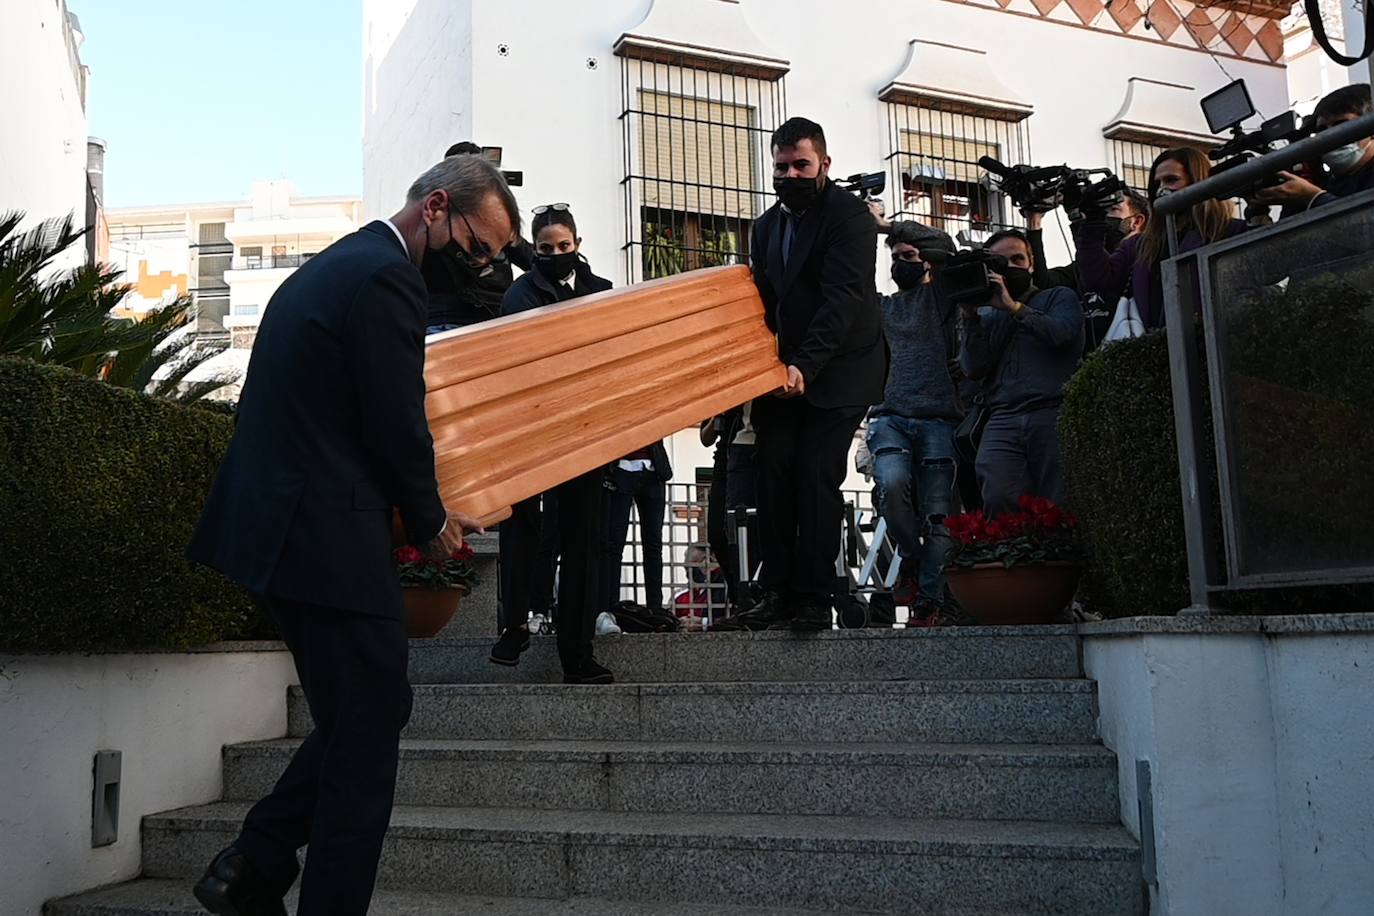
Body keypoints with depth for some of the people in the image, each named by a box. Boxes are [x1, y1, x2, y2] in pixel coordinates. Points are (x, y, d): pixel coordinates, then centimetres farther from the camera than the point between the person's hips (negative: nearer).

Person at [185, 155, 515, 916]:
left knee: (361, 714, 19)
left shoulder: (329, 266, 18)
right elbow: (397, 427, -17)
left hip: (280, 524, 10)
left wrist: (418, 512, 19)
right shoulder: (385, 276, -14)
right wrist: (432, 523, 1)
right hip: (327, 537, -10)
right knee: (368, 726, 0)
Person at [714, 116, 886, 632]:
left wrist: (805, 366, -29)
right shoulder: (766, 226, 15)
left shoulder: (850, 216, -9)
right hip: (783, 372, 6)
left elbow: (843, 299, -20)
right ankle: (776, 594, -2)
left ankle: (813, 599, -6)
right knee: (774, 473, -4)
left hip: (838, 373, -6)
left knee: (816, 476, -12)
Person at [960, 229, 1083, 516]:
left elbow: (1061, 334, -4)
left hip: (1053, 415, -2)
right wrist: (970, 314, 3)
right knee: (999, 500, -20)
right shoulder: (985, 316, 26)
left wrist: (1014, 307, -3)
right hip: (1003, 422, 2)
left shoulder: (1059, 297, 20)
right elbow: (973, 368, 10)